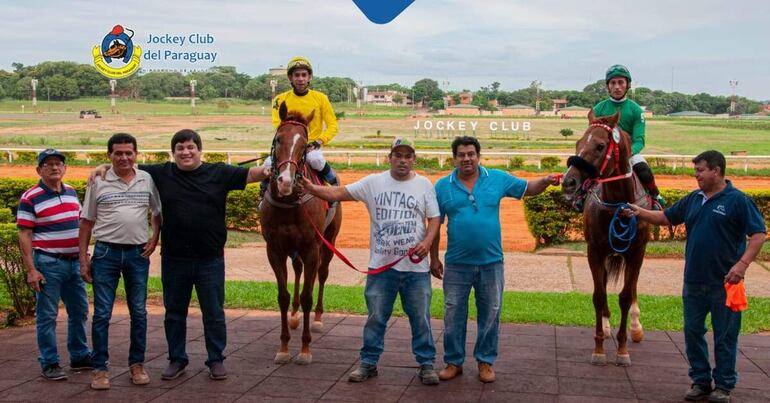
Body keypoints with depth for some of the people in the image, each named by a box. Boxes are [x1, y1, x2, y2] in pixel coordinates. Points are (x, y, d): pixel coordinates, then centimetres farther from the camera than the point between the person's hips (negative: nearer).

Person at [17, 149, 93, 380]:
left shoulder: (71, 192, 10)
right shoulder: (30, 198, -8)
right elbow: (24, 235, -10)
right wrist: (31, 270, -16)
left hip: (74, 262, 6)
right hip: (48, 264, -6)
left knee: (79, 311, 13)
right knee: (47, 316, 0)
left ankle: (80, 357, 25)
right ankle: (49, 364, 8)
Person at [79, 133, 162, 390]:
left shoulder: (147, 180, 4)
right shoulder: (98, 182, 0)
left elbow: (158, 212, 17)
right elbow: (86, 222, 3)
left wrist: (155, 239, 3)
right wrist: (83, 259, 0)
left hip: (138, 254, 2)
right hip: (106, 253, -2)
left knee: (139, 312, 8)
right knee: (102, 313, 0)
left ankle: (137, 364, 20)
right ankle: (99, 368, 8)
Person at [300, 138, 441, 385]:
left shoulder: (424, 185, 2)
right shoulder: (373, 182, 1)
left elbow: (434, 218, 0)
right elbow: (339, 193, -4)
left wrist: (427, 242, -18)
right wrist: (312, 189, -21)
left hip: (416, 267, 0)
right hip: (381, 265, 0)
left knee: (421, 318, 7)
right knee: (375, 318, 10)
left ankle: (426, 364, 19)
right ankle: (368, 363, 22)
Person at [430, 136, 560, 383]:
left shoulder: (498, 179, 0)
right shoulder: (443, 186, -1)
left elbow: (528, 189, 8)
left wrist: (545, 182, -14)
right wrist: (434, 258, 3)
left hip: (491, 263, 1)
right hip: (457, 265, 0)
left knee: (489, 315, 10)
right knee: (453, 316, 8)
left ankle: (485, 361, 25)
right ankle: (454, 361, 22)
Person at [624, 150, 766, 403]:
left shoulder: (738, 200, -10)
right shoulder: (694, 199, 9)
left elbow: (759, 234, -13)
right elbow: (666, 218, 16)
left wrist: (743, 264, -24)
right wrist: (641, 213, 1)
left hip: (724, 283, -6)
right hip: (694, 282, 6)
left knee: (725, 336, 5)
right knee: (693, 332, 12)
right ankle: (701, 381, 25)